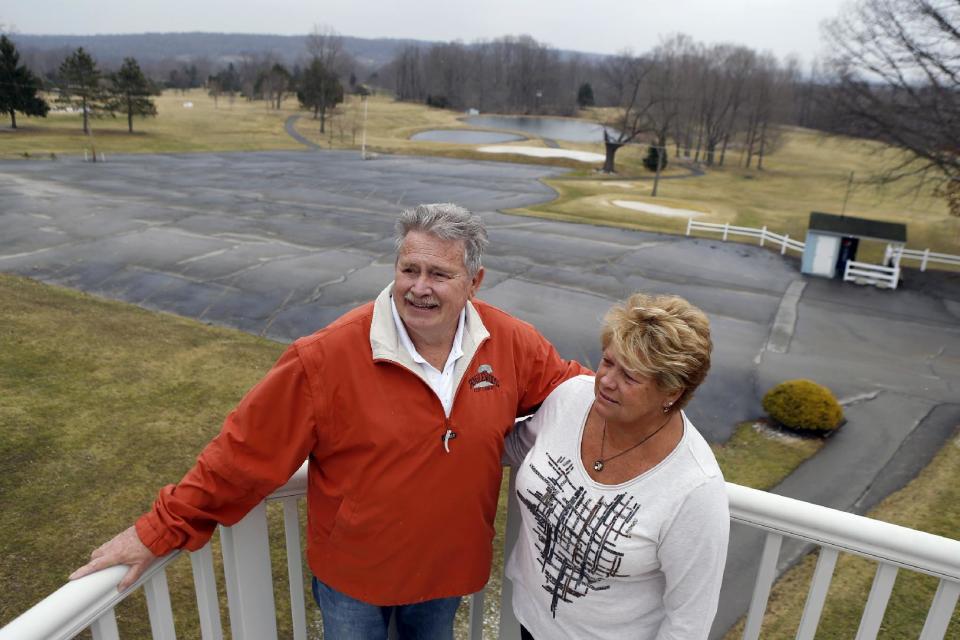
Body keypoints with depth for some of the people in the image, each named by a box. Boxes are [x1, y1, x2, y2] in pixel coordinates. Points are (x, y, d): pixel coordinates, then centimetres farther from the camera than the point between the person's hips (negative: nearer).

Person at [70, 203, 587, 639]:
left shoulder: (511, 343, -15)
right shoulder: (330, 356, -26)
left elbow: (564, 385, 4)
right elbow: (248, 449, -19)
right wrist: (161, 530, -14)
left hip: (447, 568, 3)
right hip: (353, 574, -3)